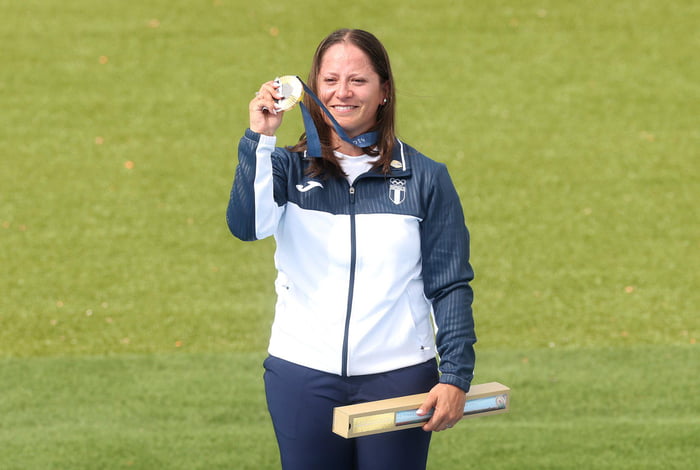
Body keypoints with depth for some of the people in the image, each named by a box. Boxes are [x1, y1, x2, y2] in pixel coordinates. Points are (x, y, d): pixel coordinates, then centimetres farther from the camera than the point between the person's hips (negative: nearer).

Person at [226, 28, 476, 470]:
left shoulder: (425, 178, 3)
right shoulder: (287, 168, 5)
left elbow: (451, 285, 2)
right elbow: (248, 225, -15)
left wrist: (456, 376, -6)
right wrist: (259, 138, -25)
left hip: (398, 377, -1)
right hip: (303, 378, 1)